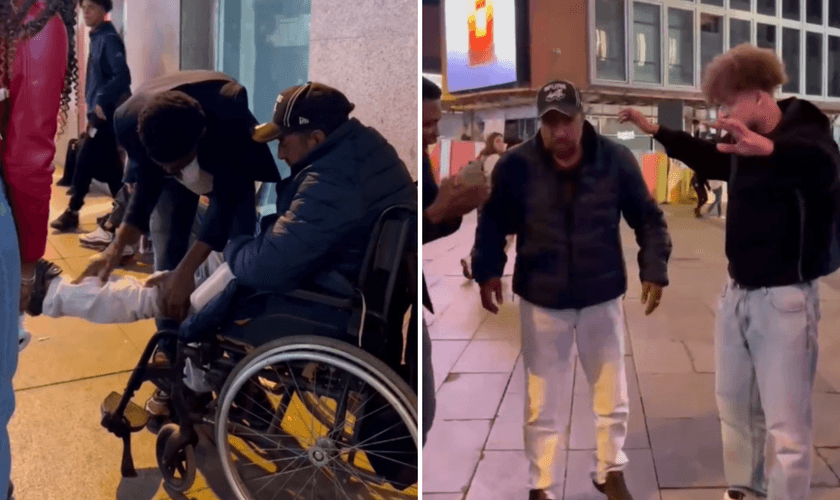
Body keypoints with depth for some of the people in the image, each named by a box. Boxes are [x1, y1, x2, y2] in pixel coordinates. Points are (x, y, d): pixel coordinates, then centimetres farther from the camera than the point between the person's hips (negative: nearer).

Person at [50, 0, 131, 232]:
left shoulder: (108, 39, -13)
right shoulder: (97, 38, 14)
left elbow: (122, 76, -24)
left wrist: (102, 102, -23)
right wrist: (95, 105, 14)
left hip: (106, 113, -9)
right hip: (100, 112, 9)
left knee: (85, 162, -4)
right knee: (107, 165, 10)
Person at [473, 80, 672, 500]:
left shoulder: (617, 160, -10)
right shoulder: (515, 166, -12)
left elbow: (649, 219, 1)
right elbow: (493, 223, 0)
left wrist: (653, 270, -8)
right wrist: (487, 272, -12)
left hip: (602, 297, 1)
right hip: (541, 300, -1)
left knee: (612, 396, 16)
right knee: (542, 403, 9)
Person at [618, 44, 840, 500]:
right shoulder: (748, 145, 9)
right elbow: (709, 159, 30)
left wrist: (768, 148, -60)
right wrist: (654, 130, 27)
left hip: (784, 298, -8)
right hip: (738, 292, 9)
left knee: (786, 424, -4)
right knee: (733, 404, 19)